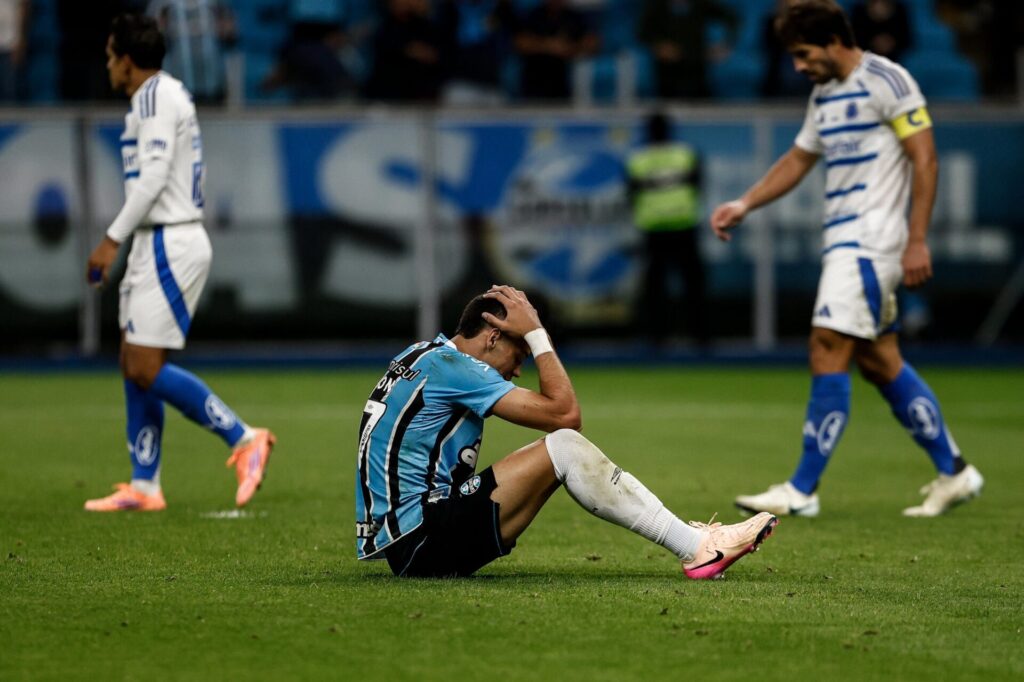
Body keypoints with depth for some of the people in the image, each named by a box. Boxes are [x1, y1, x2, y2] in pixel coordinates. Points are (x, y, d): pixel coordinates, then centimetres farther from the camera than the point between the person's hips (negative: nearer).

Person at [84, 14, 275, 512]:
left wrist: (112, 240, -22)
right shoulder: (164, 94, 18)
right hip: (158, 242, 10)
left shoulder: (157, 96, -12)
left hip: (170, 244, -10)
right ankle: (144, 487, 9)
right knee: (133, 365, 8)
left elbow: (153, 175, -21)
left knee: (146, 369, -11)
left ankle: (243, 439, -7)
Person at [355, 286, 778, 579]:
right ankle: (697, 549, -15)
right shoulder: (447, 366, -12)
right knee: (564, 447, -16)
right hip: (419, 543, -10)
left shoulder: (424, 355, 17)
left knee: (559, 451, 9)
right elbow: (565, 413, -13)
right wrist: (535, 331, -5)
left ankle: (692, 540, 2)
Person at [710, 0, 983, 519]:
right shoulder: (824, 95, 16)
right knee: (878, 360, 10)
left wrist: (917, 240, -17)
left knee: (828, 346, -14)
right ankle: (953, 472, 19)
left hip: (872, 238, -9)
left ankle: (802, 490, -13)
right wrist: (744, 205, 14)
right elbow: (798, 160, 26)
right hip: (844, 240, 9)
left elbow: (925, 159, -13)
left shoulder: (886, 81, -10)